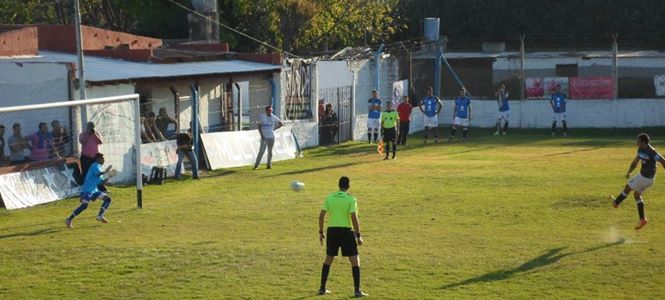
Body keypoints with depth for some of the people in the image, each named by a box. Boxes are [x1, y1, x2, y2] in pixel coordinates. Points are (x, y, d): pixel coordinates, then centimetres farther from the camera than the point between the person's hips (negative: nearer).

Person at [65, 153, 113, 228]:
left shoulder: (99, 167, 20)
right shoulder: (95, 165, -7)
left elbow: (101, 182, 23)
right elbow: (98, 173, -30)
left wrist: (109, 176, 12)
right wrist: (105, 171, -19)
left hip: (94, 190, 10)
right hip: (87, 190, -10)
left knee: (108, 199, 6)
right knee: (84, 205, -22)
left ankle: (100, 216, -2)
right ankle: (69, 220, -16)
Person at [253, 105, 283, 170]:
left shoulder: (274, 117, 4)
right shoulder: (262, 117, -2)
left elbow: (281, 124, 15)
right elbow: (259, 126, -1)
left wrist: (274, 128, 6)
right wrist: (262, 135, -10)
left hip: (271, 137, 3)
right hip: (264, 137, -3)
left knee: (270, 151, 7)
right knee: (261, 151, -10)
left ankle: (269, 164, 16)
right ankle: (256, 164, -8)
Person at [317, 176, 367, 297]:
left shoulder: (329, 197, 4)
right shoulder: (351, 199, -7)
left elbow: (321, 215, 2)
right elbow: (354, 218, -14)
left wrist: (321, 232, 11)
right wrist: (358, 236, -8)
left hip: (332, 231, 4)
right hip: (346, 231, -4)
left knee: (328, 260, 19)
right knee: (355, 261, 4)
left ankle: (322, 288, 22)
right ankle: (357, 291, -2)